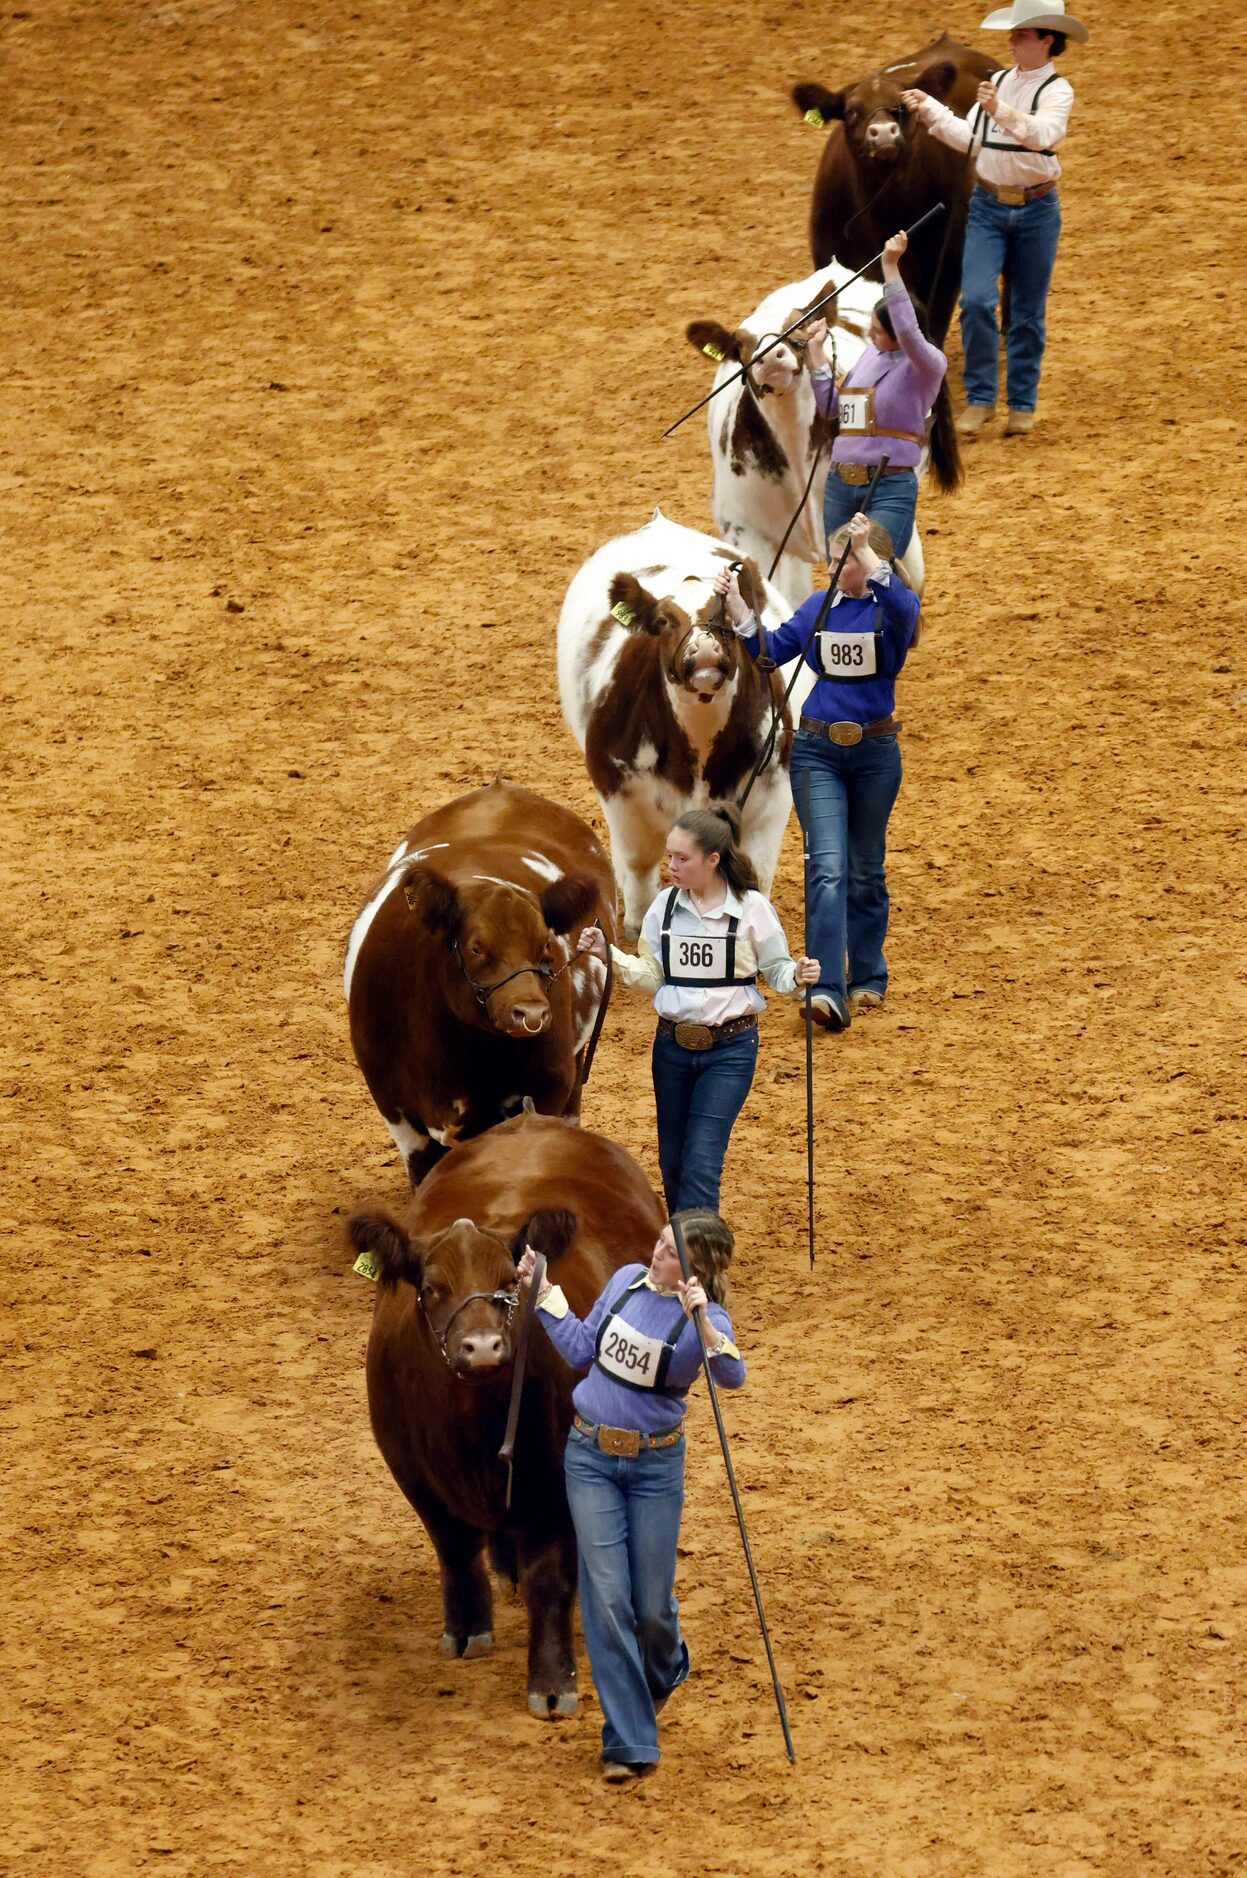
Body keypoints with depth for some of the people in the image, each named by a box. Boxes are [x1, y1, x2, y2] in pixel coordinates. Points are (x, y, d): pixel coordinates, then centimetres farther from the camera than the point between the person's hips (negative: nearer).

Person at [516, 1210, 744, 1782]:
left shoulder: (705, 1318, -13)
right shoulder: (627, 1280, -1)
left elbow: (732, 1376, -34)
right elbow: (581, 1349, 12)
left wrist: (701, 1322, -48)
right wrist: (544, 1292, 10)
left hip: (655, 1466, -2)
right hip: (590, 1459, 2)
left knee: (651, 1605, 6)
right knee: (607, 1597, -4)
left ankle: (665, 1671, 44)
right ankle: (628, 1742, 2)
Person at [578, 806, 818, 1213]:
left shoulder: (752, 908, -10)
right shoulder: (665, 905, 0)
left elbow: (775, 970, -1)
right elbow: (651, 977, 5)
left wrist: (797, 975, -23)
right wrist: (608, 953, -10)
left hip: (730, 1048, -4)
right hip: (673, 1045, 4)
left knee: (701, 1164, -12)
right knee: (672, 1163, 13)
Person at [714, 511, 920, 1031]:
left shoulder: (893, 607, -5)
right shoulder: (819, 606, 5)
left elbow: (900, 608, -29)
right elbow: (771, 652, 2)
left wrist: (866, 551, -39)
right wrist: (736, 606, -9)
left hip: (874, 753, -1)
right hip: (817, 750, 1)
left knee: (866, 871, 13)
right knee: (827, 868, -12)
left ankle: (867, 978, 30)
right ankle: (829, 993, -21)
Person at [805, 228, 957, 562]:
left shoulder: (927, 364, -9)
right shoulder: (871, 354, 14)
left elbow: (907, 333, -31)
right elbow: (830, 405, 20)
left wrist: (891, 268, -32)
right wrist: (816, 350, 16)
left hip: (891, 488, -8)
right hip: (839, 486, 8)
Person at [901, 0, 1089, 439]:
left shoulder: (1057, 90, -8)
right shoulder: (999, 82, 9)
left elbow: (1044, 134, -28)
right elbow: (968, 138, 12)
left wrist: (1001, 112, -42)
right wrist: (928, 108, 3)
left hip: (1036, 209, -4)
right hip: (987, 207, 4)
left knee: (1028, 312, 6)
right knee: (976, 300, -10)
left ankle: (1022, 405, 17)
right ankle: (979, 398, 1)